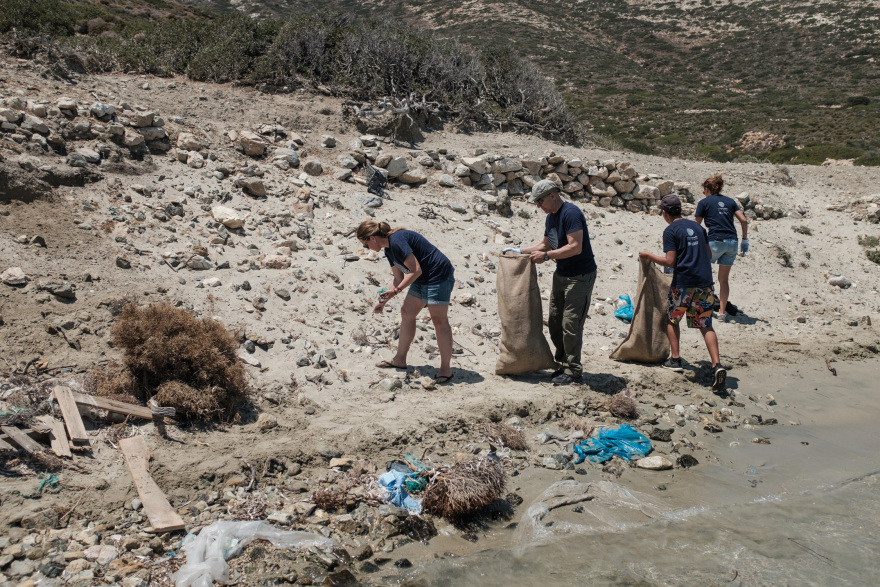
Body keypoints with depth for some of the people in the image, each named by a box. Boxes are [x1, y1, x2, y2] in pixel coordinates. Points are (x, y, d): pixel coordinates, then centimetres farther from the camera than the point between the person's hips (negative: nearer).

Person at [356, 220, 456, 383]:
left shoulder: (397, 241, -21)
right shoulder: (389, 249, 10)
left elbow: (416, 270, -23)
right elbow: (399, 278, 18)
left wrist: (396, 291, -19)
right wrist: (383, 301, 15)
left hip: (439, 276, -11)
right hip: (422, 280, 11)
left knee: (439, 319, -8)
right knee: (407, 312, 13)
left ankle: (445, 368, -2)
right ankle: (400, 359, 24)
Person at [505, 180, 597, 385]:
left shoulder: (571, 213, -19)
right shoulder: (550, 217, 11)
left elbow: (575, 247, -26)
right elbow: (545, 244, 24)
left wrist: (546, 256, -22)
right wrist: (520, 251, 16)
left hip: (580, 277, -9)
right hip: (561, 275, 9)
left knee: (571, 324, -7)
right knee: (554, 321, 10)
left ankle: (573, 370, 5)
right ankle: (564, 363, 24)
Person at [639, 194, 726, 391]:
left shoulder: (670, 231, -5)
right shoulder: (697, 227, 14)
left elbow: (670, 262, -12)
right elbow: (709, 254, 20)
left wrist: (649, 256, 1)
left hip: (683, 284, -5)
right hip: (705, 283, 5)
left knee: (672, 319, 17)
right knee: (705, 325, 8)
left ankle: (675, 360, 16)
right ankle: (717, 366, -7)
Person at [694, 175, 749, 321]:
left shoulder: (704, 202, 4)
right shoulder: (730, 201, 16)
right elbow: (743, 220, 8)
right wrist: (745, 239, 13)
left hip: (715, 241, -5)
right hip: (732, 242, 5)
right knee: (724, 279, 11)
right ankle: (722, 311, 11)